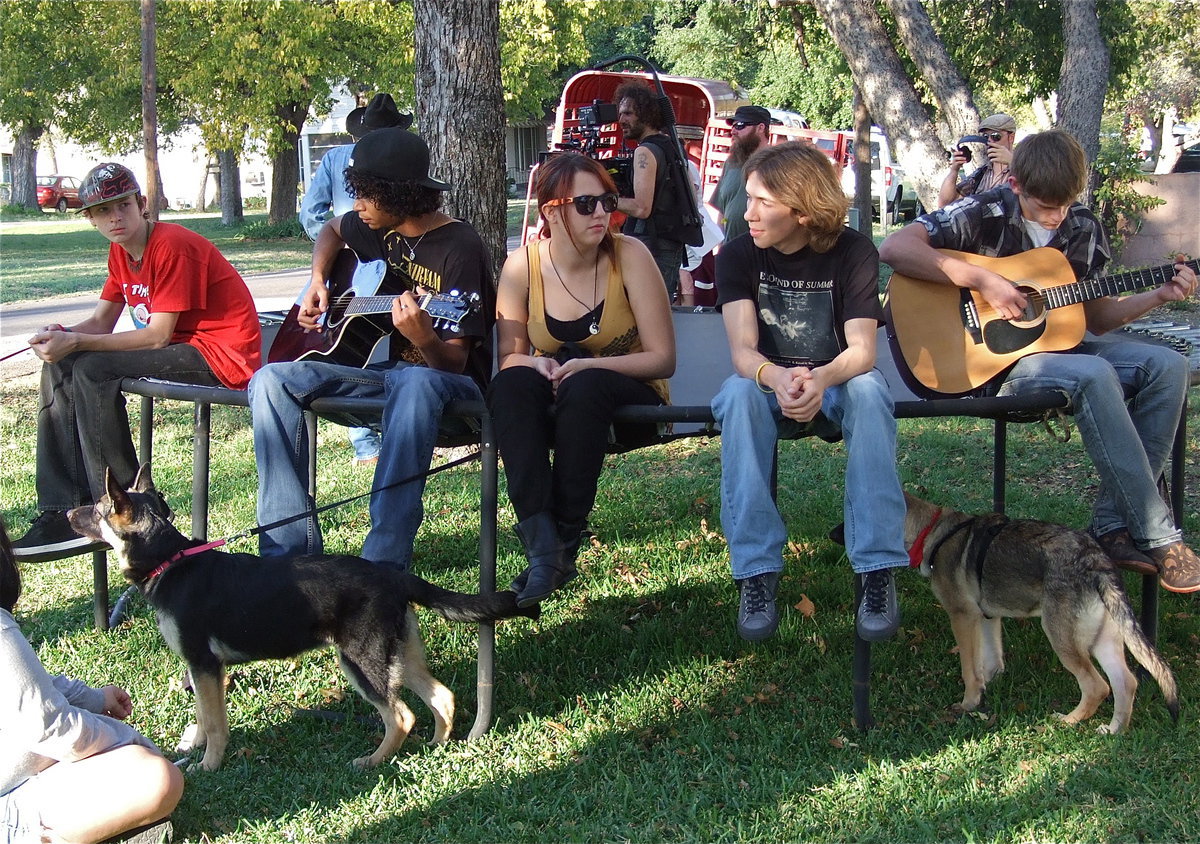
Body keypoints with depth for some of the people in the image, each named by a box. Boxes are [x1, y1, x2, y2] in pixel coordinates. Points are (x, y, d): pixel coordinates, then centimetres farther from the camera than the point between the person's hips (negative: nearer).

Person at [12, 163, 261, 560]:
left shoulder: (172, 246, -19)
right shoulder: (121, 251, 10)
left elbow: (158, 336, -21)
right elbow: (101, 322, 8)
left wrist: (75, 343, -24)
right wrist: (61, 335, -15)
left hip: (221, 354, -10)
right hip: (183, 347, 10)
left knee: (93, 371, -24)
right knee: (59, 368, 2)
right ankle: (62, 509, -1)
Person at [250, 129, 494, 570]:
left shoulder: (460, 247, -16)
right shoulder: (376, 228, 5)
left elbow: (454, 363, -20)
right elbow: (332, 229, 31)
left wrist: (424, 339, -42)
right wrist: (317, 281, 13)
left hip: (449, 384, -7)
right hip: (381, 367, 7)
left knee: (415, 383, -43)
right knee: (271, 380, -13)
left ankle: (384, 561, -45)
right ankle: (289, 547, -18)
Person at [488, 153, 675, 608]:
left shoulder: (628, 255, -12)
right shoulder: (523, 265, -6)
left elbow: (662, 358, -13)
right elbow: (509, 356, 0)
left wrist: (589, 366, -26)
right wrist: (538, 366, -24)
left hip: (626, 394, -2)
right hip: (552, 399, 2)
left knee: (585, 387, -36)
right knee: (510, 384, -30)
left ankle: (567, 539, -25)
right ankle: (541, 543, -37)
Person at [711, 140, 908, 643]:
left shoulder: (852, 252, -9)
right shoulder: (738, 256, -7)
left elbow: (862, 349, -19)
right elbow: (742, 351, -19)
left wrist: (820, 379, -43)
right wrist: (779, 379, -43)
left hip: (835, 387, -1)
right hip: (769, 387, 1)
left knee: (868, 390, -35)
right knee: (738, 393, -34)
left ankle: (878, 569, -35)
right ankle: (757, 571, -35)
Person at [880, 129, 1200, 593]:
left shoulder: (1083, 228, 7)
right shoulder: (983, 214, -11)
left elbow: (1096, 318, 16)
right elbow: (894, 249, -25)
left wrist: (1159, 295, 0)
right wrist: (983, 280, -26)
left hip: (1054, 344, 7)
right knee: (1095, 376, -33)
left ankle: (1114, 524, -12)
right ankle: (1159, 538, -26)